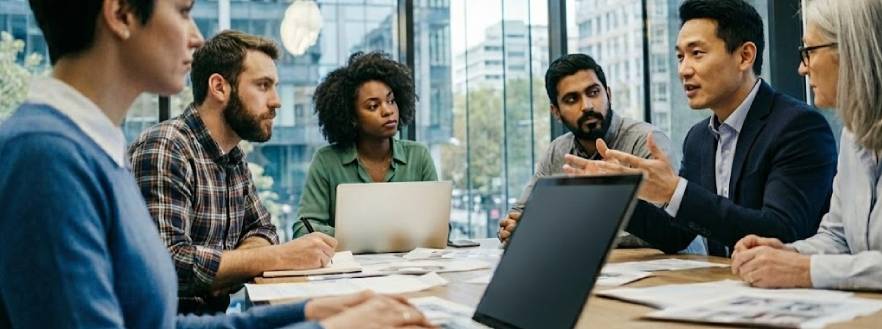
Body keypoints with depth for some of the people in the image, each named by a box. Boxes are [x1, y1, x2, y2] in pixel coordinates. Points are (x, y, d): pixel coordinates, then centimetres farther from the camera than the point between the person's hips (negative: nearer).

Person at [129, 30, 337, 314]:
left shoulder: (234, 156, 10)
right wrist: (280, 256, -25)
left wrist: (225, 268, -8)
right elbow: (167, 261, -27)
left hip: (214, 310, 8)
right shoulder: (165, 149, -18)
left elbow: (261, 229, 16)